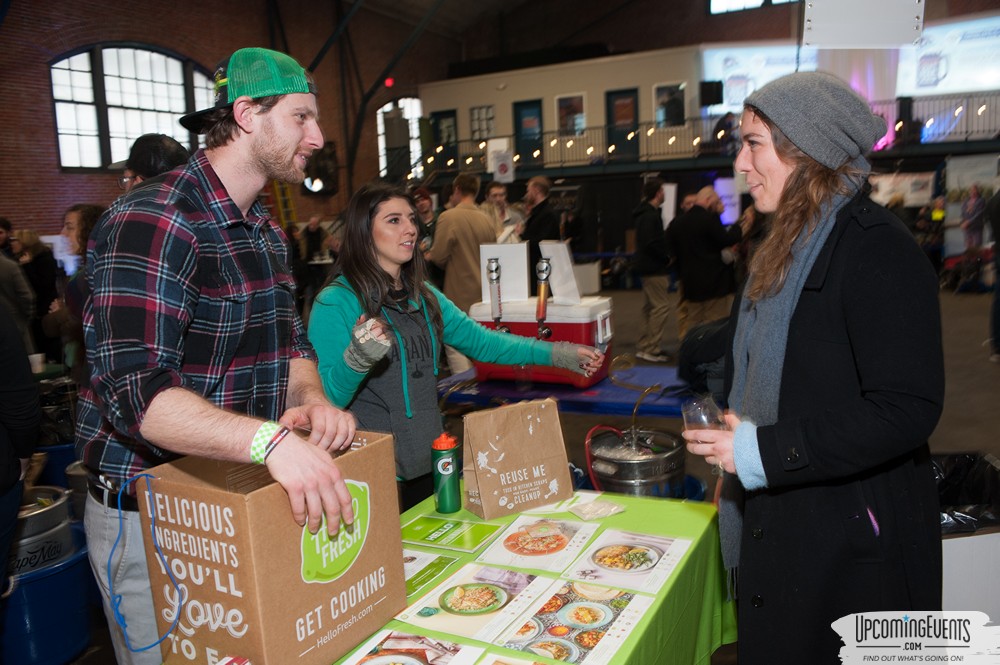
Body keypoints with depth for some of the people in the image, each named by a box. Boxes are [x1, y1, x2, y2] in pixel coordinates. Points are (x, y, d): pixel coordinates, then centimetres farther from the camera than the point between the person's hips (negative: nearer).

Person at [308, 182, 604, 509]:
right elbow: (326, 399, -16)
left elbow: (481, 341, 11)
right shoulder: (336, 302, -14)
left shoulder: (423, 296, 8)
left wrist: (558, 354, 7)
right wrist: (357, 359, -36)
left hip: (428, 461, 7)